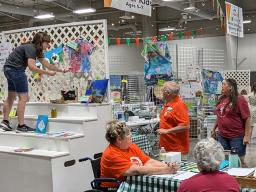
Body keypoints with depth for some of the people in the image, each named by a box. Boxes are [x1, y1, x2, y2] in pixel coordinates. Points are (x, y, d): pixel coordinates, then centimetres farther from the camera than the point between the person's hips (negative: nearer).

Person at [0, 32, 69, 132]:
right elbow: (31, 67, -26)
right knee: (23, 97, -7)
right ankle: (21, 126, -4)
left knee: (11, 96, 18)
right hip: (16, 70, -11)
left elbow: (46, 64, 13)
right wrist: (48, 73, -22)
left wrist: (61, 70, 10)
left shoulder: (37, 50, 12)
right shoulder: (31, 48, -17)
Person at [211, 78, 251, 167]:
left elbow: (247, 118, -13)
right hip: (222, 136, 6)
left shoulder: (239, 99, -12)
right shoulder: (221, 99, 6)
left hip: (236, 136, -6)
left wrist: (247, 135, -16)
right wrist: (214, 129, 19)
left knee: (240, 160, 3)